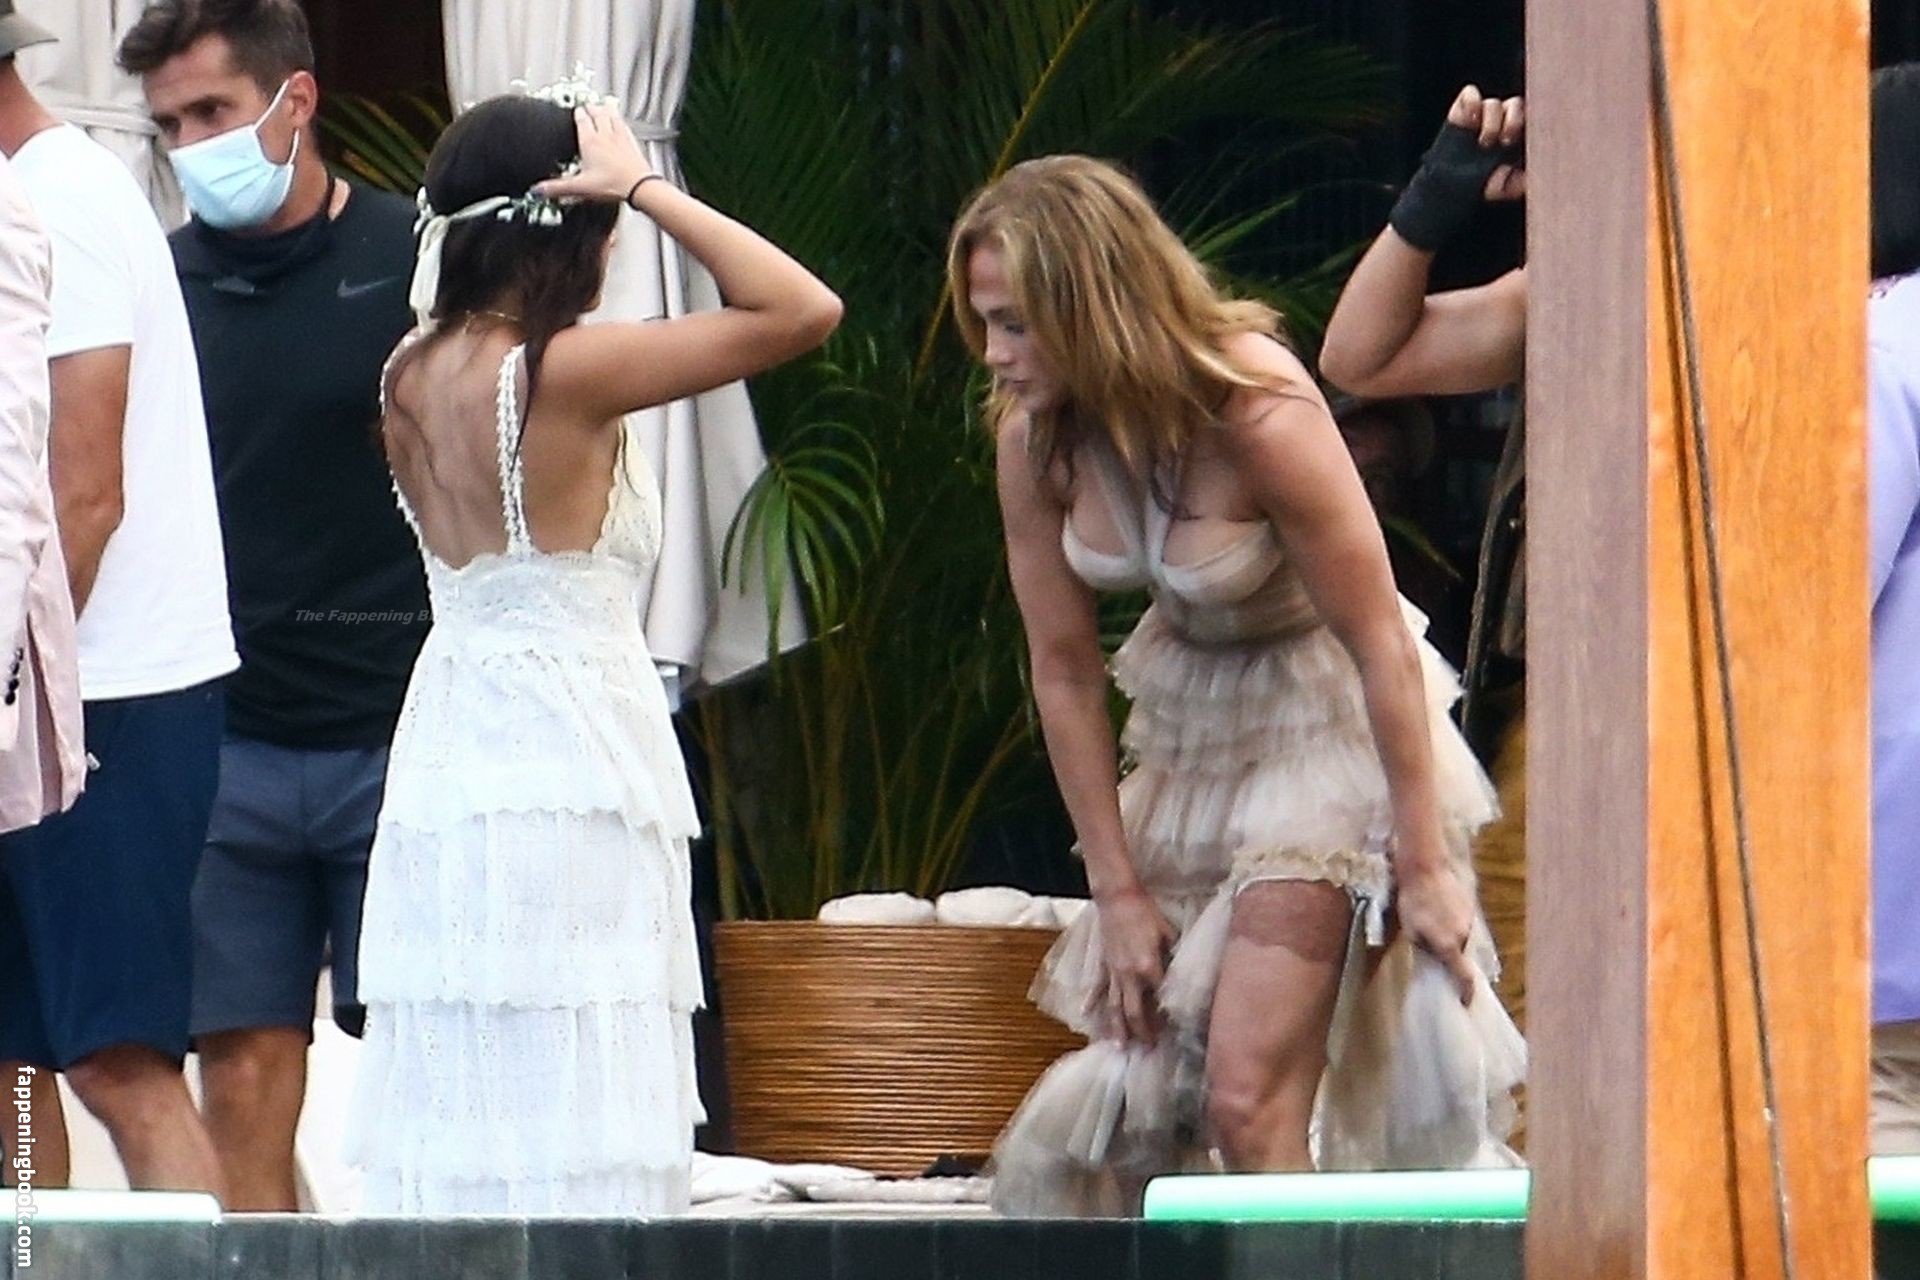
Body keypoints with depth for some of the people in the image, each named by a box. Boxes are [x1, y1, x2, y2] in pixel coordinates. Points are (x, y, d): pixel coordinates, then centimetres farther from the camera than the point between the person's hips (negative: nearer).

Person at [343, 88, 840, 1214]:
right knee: (567, 1129, -5)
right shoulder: (564, 372, -16)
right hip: (570, 755, -8)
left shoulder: (418, 375, 6)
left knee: (455, 1112, 9)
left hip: (446, 753, 8)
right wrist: (648, 188, -12)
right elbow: (802, 311, -17)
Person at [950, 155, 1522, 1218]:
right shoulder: (1034, 440, -12)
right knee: (1126, 1084, 4)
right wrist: (1118, 889, -2)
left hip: (1329, 722, -6)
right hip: (1184, 724, 6)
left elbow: (1379, 641, -21)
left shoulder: (1257, 412, -28)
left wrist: (1422, 864, -17)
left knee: (1248, 1101, -15)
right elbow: (1062, 669, -4)